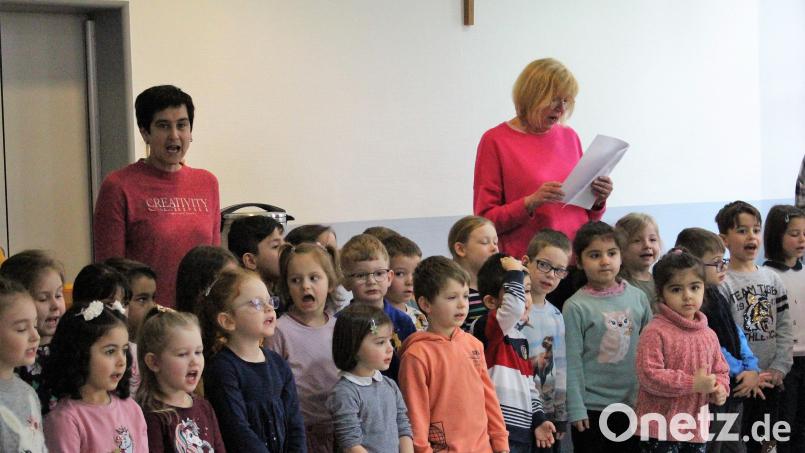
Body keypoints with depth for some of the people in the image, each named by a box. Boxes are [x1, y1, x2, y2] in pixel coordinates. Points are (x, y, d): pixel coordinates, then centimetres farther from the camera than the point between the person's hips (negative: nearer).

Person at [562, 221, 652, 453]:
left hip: (633, 404, 4)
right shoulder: (576, 307, -11)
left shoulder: (638, 297, 1)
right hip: (592, 407, -4)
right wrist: (576, 409, -11)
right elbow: (571, 362, -10)